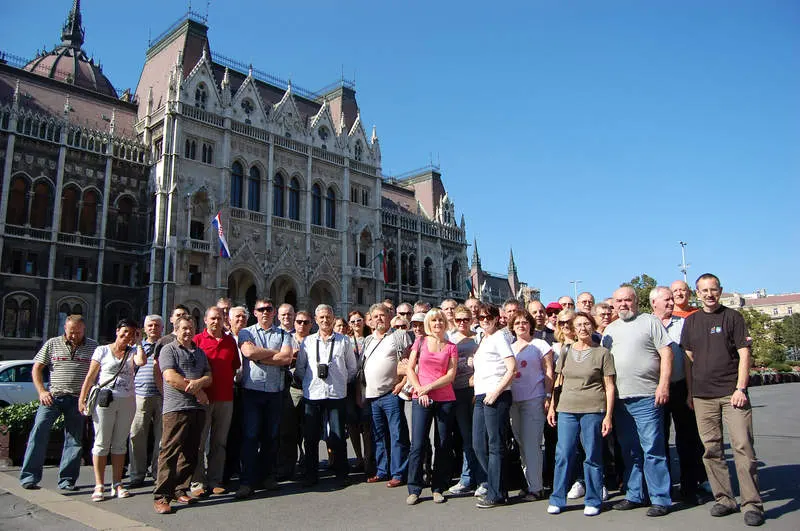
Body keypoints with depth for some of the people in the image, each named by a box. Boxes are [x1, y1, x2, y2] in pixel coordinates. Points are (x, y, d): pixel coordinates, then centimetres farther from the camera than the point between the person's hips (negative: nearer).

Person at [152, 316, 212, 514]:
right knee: (170, 452, -8)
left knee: (190, 453, 9)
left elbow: (209, 377, 12)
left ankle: (180, 491, 19)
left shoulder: (200, 352, 20)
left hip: (198, 408, 6)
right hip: (176, 408, -6)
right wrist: (197, 392, -8)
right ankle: (161, 496, -3)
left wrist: (198, 382, -12)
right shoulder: (168, 350, 2)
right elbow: (170, 377, -12)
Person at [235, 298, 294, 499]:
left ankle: (268, 476, 20)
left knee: (271, 435, 8)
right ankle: (247, 481, 2)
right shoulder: (246, 333, 8)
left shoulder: (283, 334, 10)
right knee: (250, 435, -4)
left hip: (275, 391, 2)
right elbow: (249, 352, -13)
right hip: (252, 390, -2)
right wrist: (275, 352, -4)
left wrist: (260, 357, -9)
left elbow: (287, 358, -6)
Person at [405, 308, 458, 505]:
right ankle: (414, 489, 7)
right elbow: (410, 369, 5)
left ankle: (438, 489, 17)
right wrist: (420, 390, -7)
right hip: (421, 399, -1)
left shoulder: (451, 347, 7)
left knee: (443, 445, 5)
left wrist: (429, 387, -10)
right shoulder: (420, 342, 8)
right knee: (417, 444, -4)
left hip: (445, 400, 1)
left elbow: (451, 375, -1)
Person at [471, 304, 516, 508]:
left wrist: (496, 391, -18)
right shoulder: (482, 340, 20)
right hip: (481, 397, 9)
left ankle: (496, 494, 7)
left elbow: (512, 367, -14)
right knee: (478, 444, 10)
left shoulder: (499, 338, -5)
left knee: (495, 445, -2)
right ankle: (493, 485, 24)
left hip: (496, 397, -9)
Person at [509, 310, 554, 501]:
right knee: (521, 444, 9)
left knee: (531, 445, -6)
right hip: (513, 401, 5)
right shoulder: (509, 347, 15)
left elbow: (549, 372, -1)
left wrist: (548, 397, -9)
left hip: (534, 400, -5)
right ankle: (529, 482, 20)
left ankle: (536, 488, 2)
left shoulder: (540, 345, 1)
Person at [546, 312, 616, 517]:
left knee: (592, 456, 3)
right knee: (563, 454, 2)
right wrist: (552, 407, 11)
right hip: (567, 409, 3)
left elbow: (609, 387, 0)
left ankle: (593, 501, 18)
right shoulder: (566, 351, 11)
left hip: (593, 409, -2)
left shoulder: (602, 353, 2)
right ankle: (557, 499, 14)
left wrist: (608, 415, -6)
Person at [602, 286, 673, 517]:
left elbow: (666, 354, -6)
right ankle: (633, 496, 23)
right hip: (620, 399, 6)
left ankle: (660, 499, 8)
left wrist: (663, 385, -15)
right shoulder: (610, 329, 16)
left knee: (653, 450, -2)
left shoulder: (650, 321, 0)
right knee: (629, 451, 13)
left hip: (647, 397, -6)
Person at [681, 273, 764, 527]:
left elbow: (744, 354, -2)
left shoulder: (732, 317, 2)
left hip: (732, 392, -3)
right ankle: (723, 499, 18)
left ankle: (752, 504, 3)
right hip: (702, 396, 3)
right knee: (711, 449, 7)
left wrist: (740, 388, -11)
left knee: (743, 447, -6)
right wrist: (690, 392, 10)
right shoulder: (691, 321, 11)